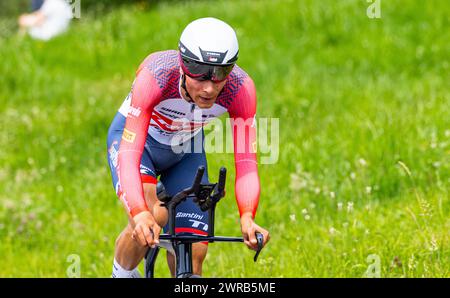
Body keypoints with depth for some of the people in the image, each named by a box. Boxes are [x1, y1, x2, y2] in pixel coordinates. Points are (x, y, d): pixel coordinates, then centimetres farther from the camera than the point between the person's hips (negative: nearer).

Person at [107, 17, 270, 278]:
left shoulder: (240, 88, -32)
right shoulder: (156, 76, -40)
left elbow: (246, 162, -34)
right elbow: (130, 154, -45)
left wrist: (247, 218, -53)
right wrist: (140, 214, -60)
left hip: (185, 150, 3)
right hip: (134, 137, -3)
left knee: (193, 254, -6)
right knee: (152, 216, -30)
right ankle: (122, 275, -1)